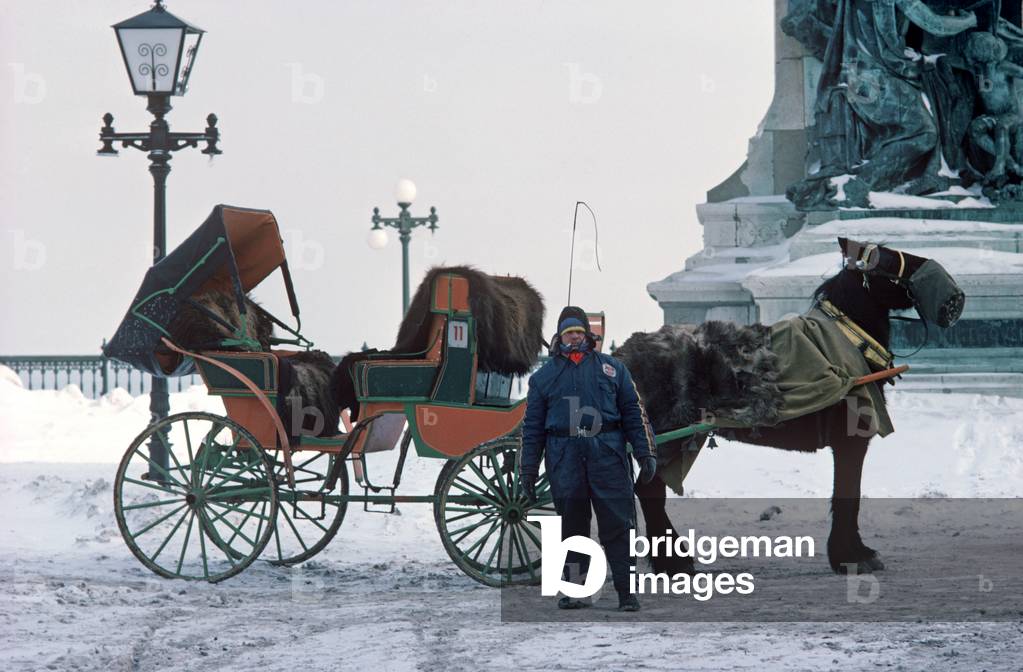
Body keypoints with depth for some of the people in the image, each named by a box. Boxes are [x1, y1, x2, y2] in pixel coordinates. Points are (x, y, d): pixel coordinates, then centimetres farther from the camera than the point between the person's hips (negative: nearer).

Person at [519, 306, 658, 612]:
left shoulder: (611, 368, 13)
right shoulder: (545, 376, 14)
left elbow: (633, 412, 12)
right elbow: (532, 426, 14)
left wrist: (645, 454, 5)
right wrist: (528, 469, 9)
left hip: (607, 454, -1)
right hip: (564, 458, 1)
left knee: (618, 525, -6)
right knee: (571, 526, 4)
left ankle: (627, 593, -4)